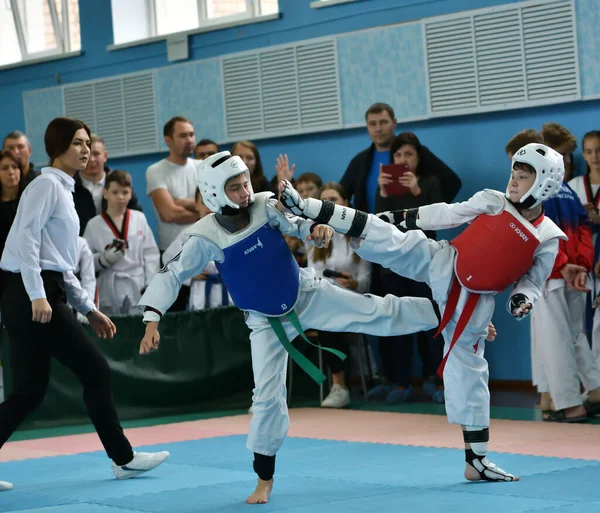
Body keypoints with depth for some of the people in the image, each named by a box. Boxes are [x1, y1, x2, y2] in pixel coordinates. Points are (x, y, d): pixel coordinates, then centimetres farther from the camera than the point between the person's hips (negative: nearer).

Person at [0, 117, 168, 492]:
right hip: (32, 295, -9)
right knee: (96, 369, -1)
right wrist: (37, 296, -25)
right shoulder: (47, 184, -7)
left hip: (39, 295, 9)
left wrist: (89, 309, 23)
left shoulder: (64, 191, 22)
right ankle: (123, 457, 10)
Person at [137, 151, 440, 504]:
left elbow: (297, 225, -7)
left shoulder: (265, 206, -15)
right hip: (267, 322, -1)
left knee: (378, 312, -4)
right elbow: (172, 275, -15)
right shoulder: (206, 237, -19)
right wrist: (152, 321, -25)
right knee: (268, 397, -1)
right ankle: (265, 480, 13)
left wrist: (317, 229, -32)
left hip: (308, 296, 1)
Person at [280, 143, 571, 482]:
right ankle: (302, 207, -21)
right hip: (442, 265, 0)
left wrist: (523, 299, -17)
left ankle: (476, 460, 17)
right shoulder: (494, 201, -5)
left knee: (468, 372, 6)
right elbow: (450, 214, 1)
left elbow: (533, 282, 5)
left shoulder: (548, 239, -5)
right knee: (387, 240, -20)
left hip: (473, 303, 0)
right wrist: (405, 216, -3)